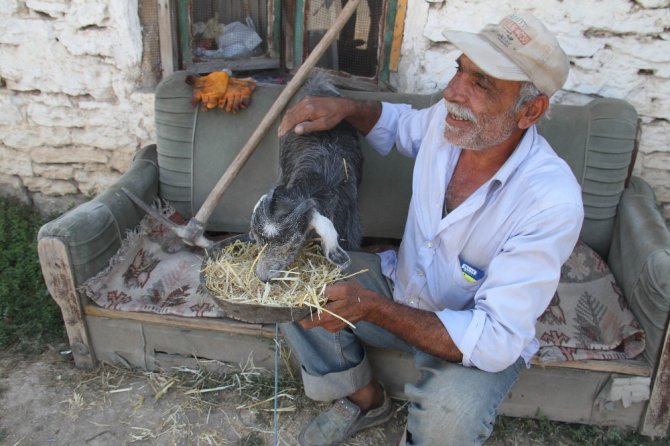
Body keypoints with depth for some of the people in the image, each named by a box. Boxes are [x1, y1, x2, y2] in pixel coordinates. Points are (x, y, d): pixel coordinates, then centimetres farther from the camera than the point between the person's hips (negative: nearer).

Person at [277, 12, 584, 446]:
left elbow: (497, 341, -31)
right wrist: (345, 107, -11)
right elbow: (399, 121, 11)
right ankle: (366, 399, 14)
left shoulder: (551, 202, -31)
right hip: (401, 285, 6)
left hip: (481, 339, -5)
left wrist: (372, 307, -38)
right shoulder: (448, 119, -14)